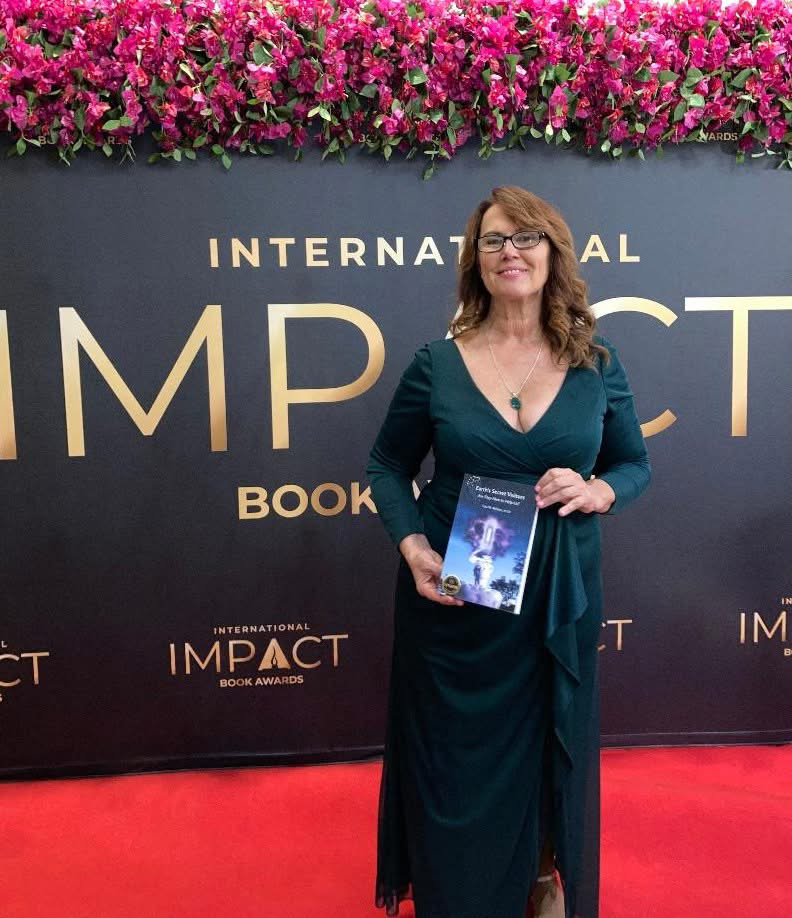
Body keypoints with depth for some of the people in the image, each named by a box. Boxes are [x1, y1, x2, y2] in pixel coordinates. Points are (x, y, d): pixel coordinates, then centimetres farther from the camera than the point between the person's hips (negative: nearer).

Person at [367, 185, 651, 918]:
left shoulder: (597, 366, -2)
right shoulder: (436, 364, -5)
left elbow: (635, 465, 7)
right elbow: (388, 466, 3)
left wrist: (596, 492, -15)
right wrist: (412, 545, -14)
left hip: (558, 594, 1)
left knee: (549, 742, 17)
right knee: (455, 751, 12)